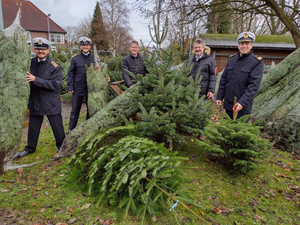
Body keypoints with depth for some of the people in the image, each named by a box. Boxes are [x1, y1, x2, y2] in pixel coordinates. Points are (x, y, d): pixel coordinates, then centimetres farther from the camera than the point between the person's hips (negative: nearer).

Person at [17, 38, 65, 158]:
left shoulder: (55, 66, -12)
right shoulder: (31, 62, 5)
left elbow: (55, 84, -20)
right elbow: (27, 77, 19)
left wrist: (35, 80, -23)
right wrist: (27, 78, -4)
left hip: (51, 103, -5)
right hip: (35, 101, 5)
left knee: (57, 126, 8)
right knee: (33, 126, 17)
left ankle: (61, 146, 29)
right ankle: (30, 147, 36)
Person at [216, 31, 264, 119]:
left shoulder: (257, 62, -6)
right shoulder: (231, 59, 10)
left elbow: (254, 85, -15)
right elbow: (223, 79, 12)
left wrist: (243, 102, -24)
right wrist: (219, 97, 7)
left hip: (243, 107, -5)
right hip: (228, 104, 5)